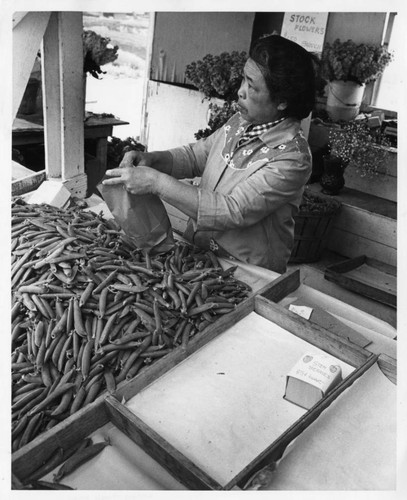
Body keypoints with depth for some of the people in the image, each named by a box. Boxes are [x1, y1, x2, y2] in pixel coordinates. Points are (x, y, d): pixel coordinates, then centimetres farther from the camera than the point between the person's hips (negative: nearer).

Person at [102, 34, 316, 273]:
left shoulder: (292, 158, -21)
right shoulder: (241, 121, 1)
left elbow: (233, 212, -27)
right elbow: (195, 155, 13)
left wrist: (156, 181, -27)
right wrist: (151, 159, -6)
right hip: (195, 248, 7)